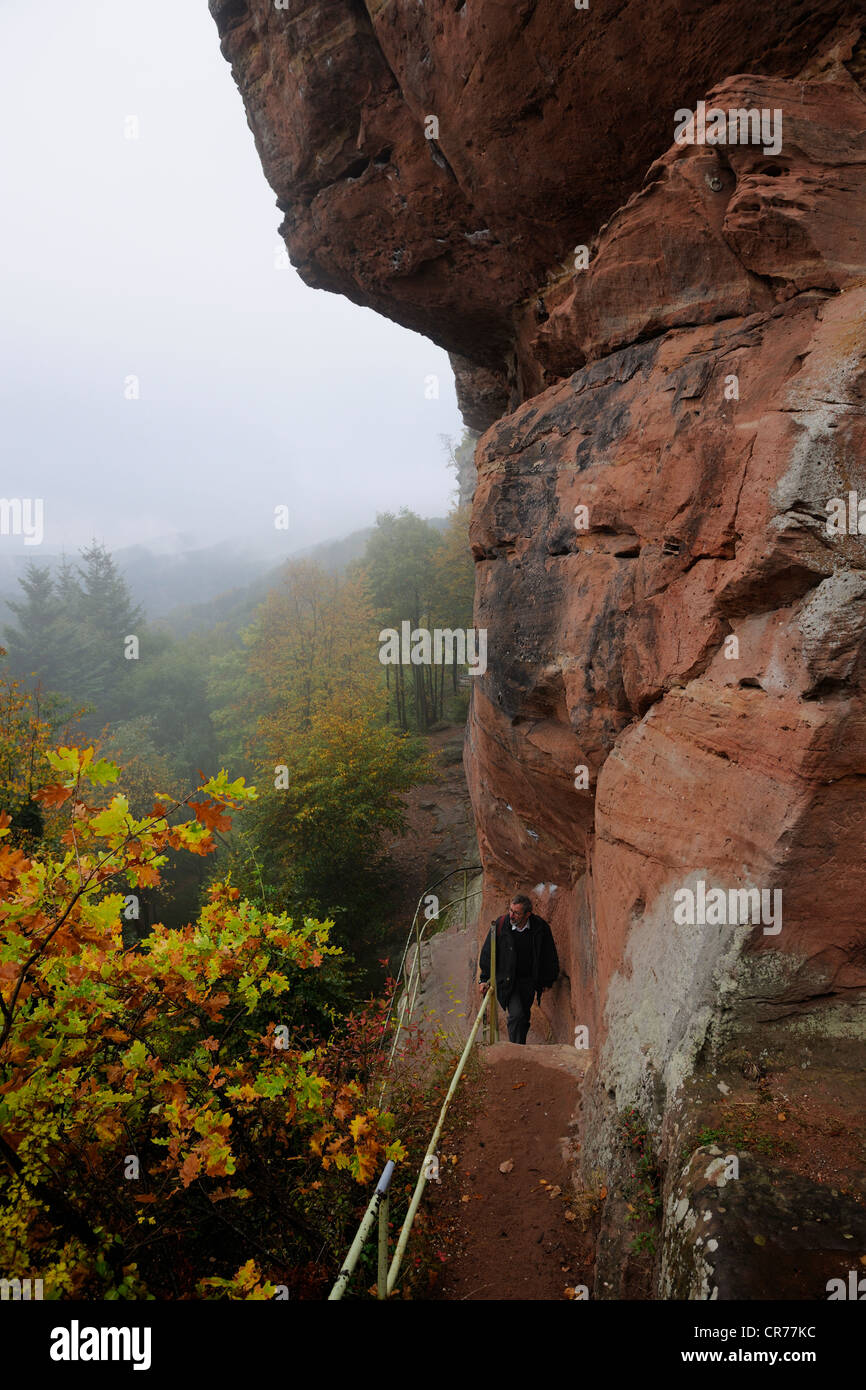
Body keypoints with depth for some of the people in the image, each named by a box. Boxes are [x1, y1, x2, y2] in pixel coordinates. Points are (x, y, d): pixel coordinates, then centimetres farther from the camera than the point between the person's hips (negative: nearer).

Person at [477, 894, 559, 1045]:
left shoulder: (541, 927, -10)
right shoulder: (500, 925, -13)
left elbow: (550, 956, 4)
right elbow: (488, 952, -2)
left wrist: (547, 981, 10)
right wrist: (484, 979, -2)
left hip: (529, 980, 2)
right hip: (507, 979, -2)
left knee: (524, 1017, 7)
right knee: (516, 1014, -16)